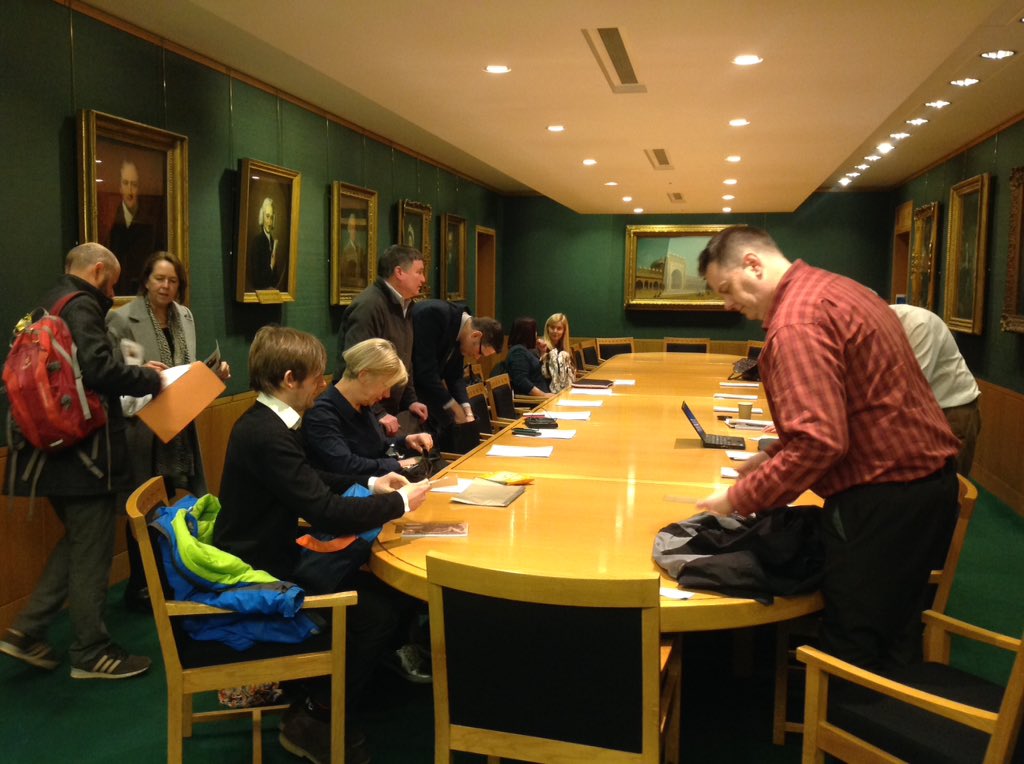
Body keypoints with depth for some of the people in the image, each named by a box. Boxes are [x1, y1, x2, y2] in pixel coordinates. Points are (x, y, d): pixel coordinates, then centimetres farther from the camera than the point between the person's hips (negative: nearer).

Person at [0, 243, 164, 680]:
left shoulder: (51, 305, 16)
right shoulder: (80, 306, -15)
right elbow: (98, 369, -27)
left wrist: (136, 373, 12)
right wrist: (148, 379, -12)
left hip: (59, 448, 10)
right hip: (83, 452, -10)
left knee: (77, 542, 21)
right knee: (91, 552, 1)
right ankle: (90, 653, 13)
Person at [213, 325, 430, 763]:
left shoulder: (266, 423, 6)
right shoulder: (268, 436, -27)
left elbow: (311, 481, 21)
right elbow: (327, 514, -29)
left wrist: (370, 485, 10)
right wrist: (399, 503, -16)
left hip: (275, 555, 10)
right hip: (257, 576, -10)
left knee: (381, 583, 9)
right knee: (378, 612, -13)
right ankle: (310, 721, 4)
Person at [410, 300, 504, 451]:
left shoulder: (460, 328, -1)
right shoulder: (434, 314, -27)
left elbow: (455, 375, 8)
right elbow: (425, 369, -29)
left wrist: (466, 409, -7)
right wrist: (454, 407, -21)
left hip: (424, 382, 8)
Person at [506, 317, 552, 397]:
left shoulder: (526, 349, 18)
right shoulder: (518, 351, -11)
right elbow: (521, 382, -22)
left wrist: (542, 353, 17)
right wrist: (544, 395, -23)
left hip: (538, 396, 10)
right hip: (530, 399, -10)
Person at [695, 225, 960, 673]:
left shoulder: (795, 323, -19)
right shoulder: (834, 288, 13)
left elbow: (819, 442, -26)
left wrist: (739, 500, -16)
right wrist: (771, 456, 14)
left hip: (881, 499, -10)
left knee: (851, 655, 1)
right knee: (894, 636, 20)